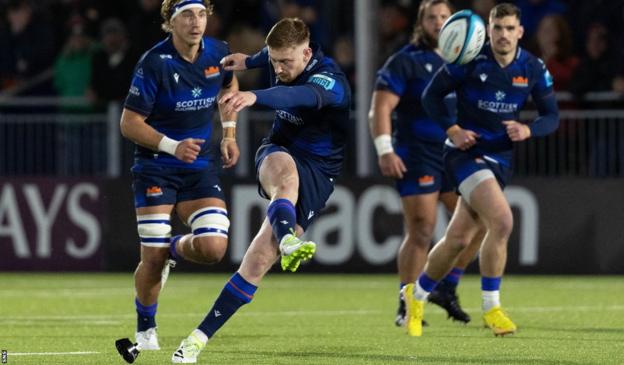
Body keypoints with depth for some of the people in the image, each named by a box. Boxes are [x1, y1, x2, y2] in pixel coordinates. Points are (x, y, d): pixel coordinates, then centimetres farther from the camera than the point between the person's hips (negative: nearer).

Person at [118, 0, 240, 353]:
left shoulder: (217, 53, -3)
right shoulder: (155, 63, -18)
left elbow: (229, 85, 21)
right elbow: (130, 123, -14)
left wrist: (229, 133, 13)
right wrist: (172, 146, -25)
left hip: (200, 165, 4)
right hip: (156, 168, -4)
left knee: (213, 248, -14)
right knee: (153, 258, -6)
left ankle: (175, 248, 22)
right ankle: (145, 329, 21)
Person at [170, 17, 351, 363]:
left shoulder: (330, 80, -23)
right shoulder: (285, 57, -1)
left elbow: (302, 96, -48)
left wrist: (256, 97, -64)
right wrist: (249, 61, 44)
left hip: (315, 174, -4)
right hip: (276, 153, 4)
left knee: (258, 260, -12)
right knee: (286, 171, -38)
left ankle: (201, 336, -5)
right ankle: (286, 240, -67)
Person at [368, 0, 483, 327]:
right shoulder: (406, 61, -5)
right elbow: (381, 107, -12)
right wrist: (385, 150, -22)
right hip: (417, 158, -6)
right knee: (421, 232, -9)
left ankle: (446, 288, 14)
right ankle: (407, 306, 1)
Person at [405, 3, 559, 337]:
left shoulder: (533, 69, 0)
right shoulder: (470, 61, -11)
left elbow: (551, 116, 6)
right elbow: (431, 95, -2)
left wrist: (528, 130, -15)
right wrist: (452, 129, -15)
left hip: (500, 157, 5)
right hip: (466, 151, -5)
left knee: (459, 239, 7)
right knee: (502, 221, -25)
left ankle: (417, 294, 31)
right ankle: (491, 307, -12)